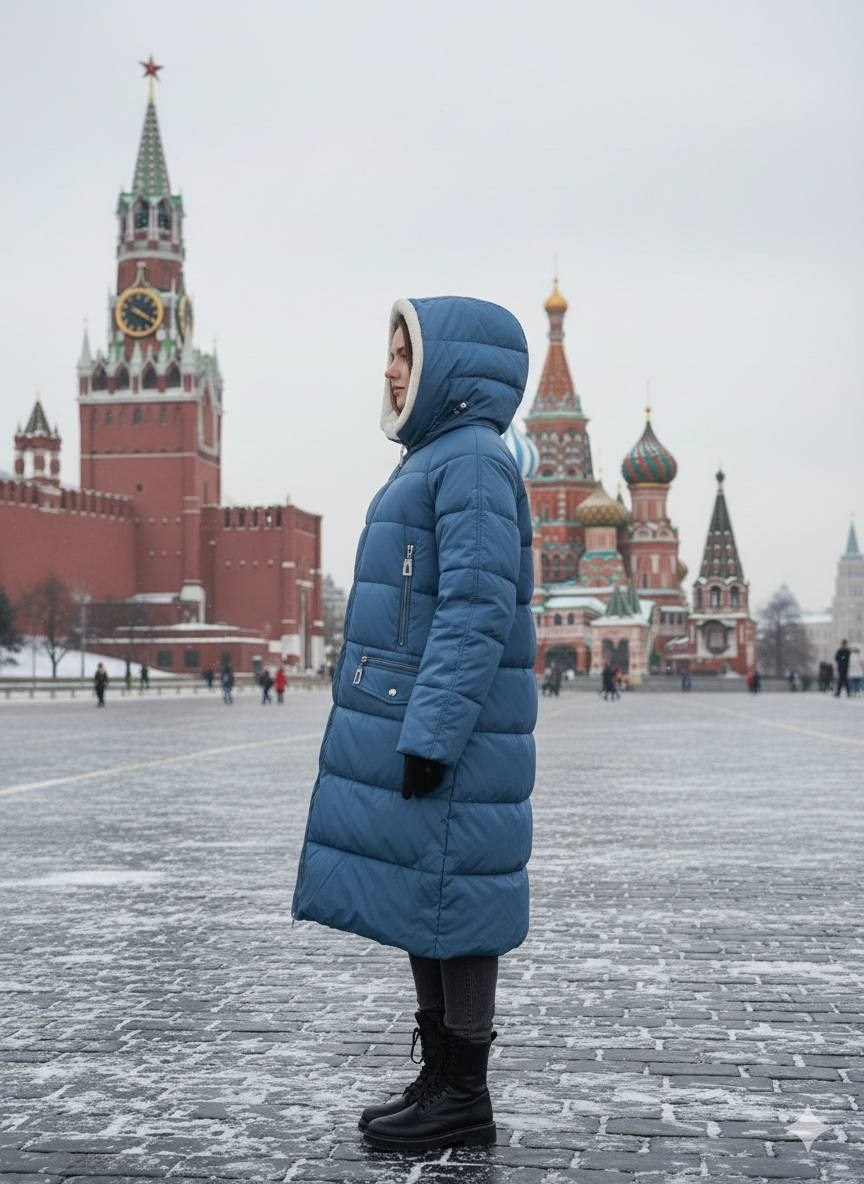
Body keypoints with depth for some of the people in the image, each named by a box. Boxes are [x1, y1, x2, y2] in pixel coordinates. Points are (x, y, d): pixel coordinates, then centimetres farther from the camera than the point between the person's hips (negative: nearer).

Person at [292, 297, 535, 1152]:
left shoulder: (473, 462, -14)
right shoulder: (432, 462, 17)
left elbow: (477, 611, -21)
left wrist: (431, 734, -23)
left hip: (448, 742, -10)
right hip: (409, 734, 10)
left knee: (446, 904, -2)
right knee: (419, 906, 14)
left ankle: (463, 1098, 9)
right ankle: (438, 1080, 25)